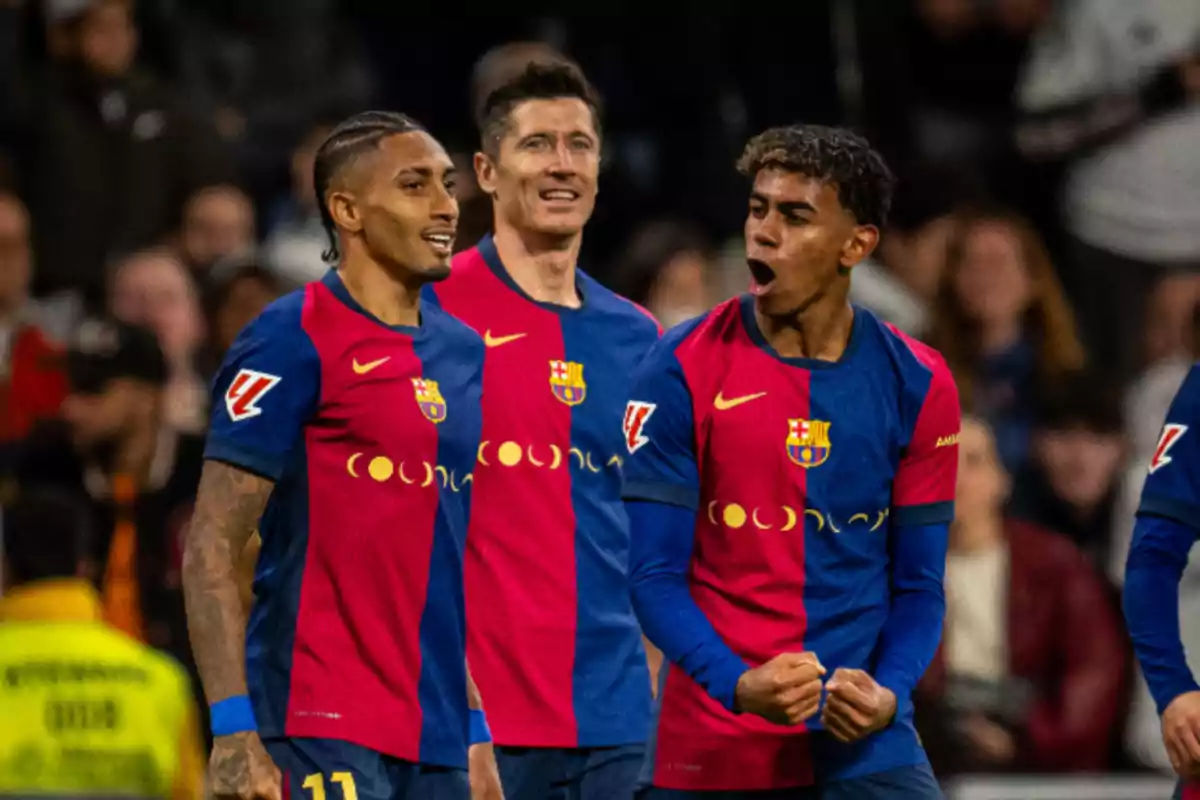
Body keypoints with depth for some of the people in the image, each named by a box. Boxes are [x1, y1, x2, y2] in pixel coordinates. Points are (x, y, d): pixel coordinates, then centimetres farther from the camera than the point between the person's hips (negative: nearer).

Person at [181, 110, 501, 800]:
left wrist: (475, 735, 17)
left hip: (435, 742, 8)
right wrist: (234, 732, -19)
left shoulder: (464, 352, 15)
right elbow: (211, 548, -10)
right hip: (322, 736, -8)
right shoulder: (294, 342, -7)